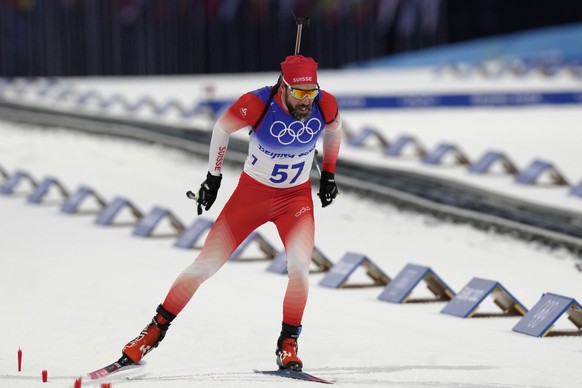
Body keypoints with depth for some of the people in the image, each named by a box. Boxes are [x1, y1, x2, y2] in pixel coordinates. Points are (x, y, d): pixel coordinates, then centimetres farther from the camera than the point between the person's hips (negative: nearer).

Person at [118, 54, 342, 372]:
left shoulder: (325, 105, -20)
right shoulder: (257, 104, -28)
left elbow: (334, 130, 7)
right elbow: (222, 128, -7)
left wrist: (328, 174, 9)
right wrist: (213, 176, 1)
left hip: (297, 197, 1)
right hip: (252, 190, -1)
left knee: (299, 265, -22)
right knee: (207, 262, -2)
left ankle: (288, 345, -6)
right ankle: (156, 329, 12)